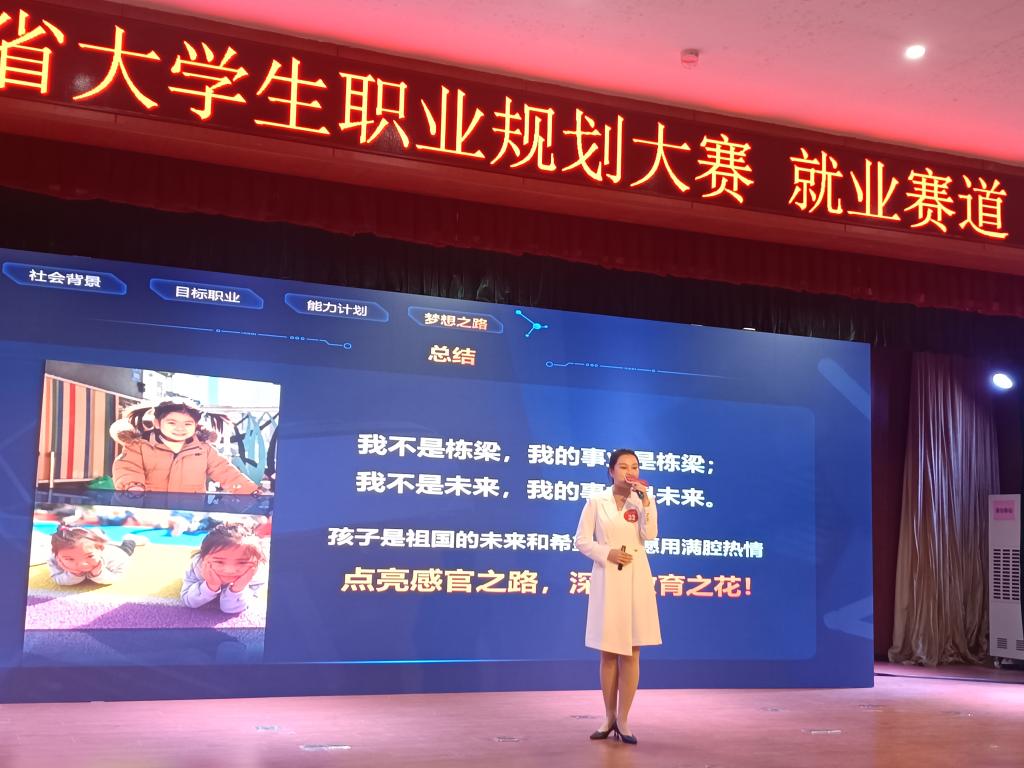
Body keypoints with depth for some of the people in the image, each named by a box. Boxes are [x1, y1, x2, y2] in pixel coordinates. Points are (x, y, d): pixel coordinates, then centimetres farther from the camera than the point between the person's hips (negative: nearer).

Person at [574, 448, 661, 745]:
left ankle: (623, 720, 7)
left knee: (631, 651, 1)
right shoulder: (596, 502, 1)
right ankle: (609, 717, 17)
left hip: (636, 579, 1)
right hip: (607, 579, -1)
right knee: (609, 651, 6)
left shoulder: (641, 501, 4)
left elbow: (650, 535, -10)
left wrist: (646, 502, -16)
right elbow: (581, 540, -1)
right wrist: (607, 553, -14)